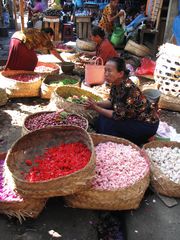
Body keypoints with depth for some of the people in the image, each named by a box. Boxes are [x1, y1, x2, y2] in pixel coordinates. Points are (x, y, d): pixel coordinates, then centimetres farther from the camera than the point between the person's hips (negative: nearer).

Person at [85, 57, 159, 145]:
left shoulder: (128, 88, -32)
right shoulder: (116, 83, -7)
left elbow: (118, 115, -27)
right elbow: (111, 101, 7)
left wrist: (96, 108, -22)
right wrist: (96, 104, -10)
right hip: (135, 118, 8)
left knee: (107, 123, -20)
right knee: (103, 116, 1)